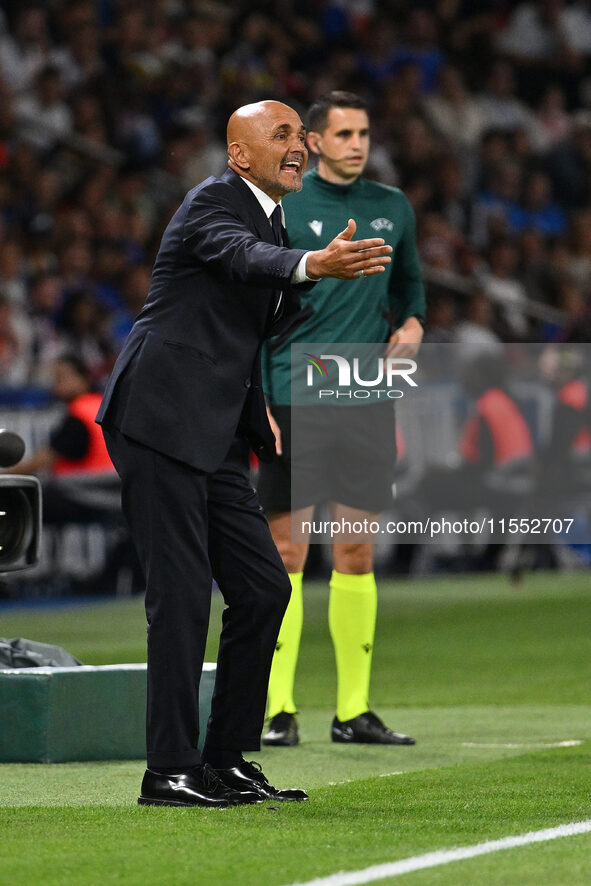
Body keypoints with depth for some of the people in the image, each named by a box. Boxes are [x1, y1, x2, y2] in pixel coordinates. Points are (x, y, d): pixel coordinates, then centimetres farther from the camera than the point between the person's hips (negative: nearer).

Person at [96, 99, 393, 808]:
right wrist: (312, 264, -50)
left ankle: (227, 760, 16)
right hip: (162, 422, -9)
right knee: (181, 592, -11)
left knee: (263, 587, 8)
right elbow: (242, 256, -32)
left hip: (217, 438, 9)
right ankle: (169, 770, -7)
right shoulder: (213, 203, -8)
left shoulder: (270, 217, 20)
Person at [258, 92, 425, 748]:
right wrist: (257, 399, -11)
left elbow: (409, 280, 26)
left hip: (367, 400, 4)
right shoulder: (279, 211, -2)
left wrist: (412, 322, 5)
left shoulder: (392, 208, 10)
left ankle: (353, 711, 11)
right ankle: (279, 712, -3)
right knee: (287, 551, -5)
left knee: (357, 556, 6)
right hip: (295, 399, -4)